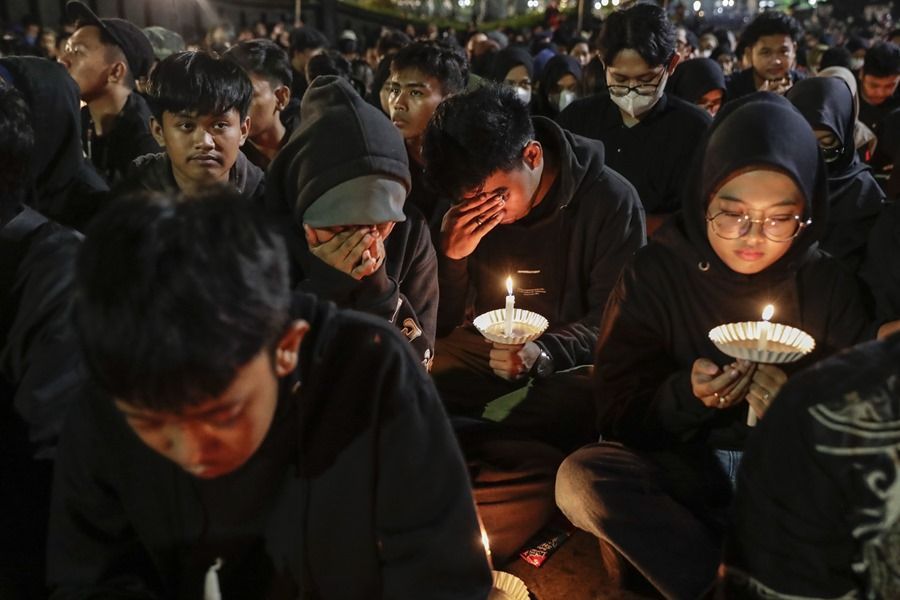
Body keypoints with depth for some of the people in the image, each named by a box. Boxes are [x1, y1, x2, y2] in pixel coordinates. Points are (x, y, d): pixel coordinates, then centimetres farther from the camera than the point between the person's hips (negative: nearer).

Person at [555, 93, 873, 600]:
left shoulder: (828, 283, -2)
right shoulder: (656, 270, -5)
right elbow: (619, 416, -5)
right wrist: (683, 395, -25)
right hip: (685, 469, 0)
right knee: (582, 478, -29)